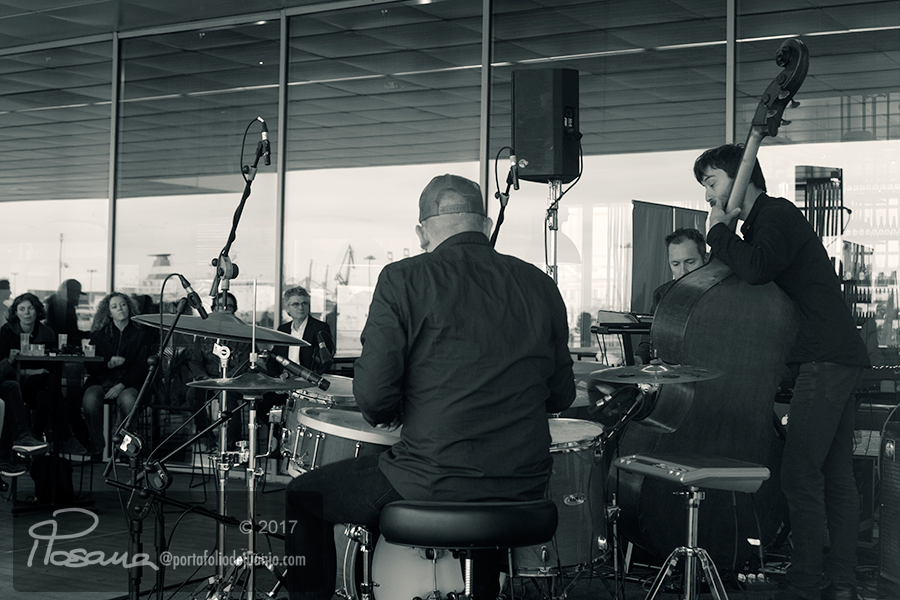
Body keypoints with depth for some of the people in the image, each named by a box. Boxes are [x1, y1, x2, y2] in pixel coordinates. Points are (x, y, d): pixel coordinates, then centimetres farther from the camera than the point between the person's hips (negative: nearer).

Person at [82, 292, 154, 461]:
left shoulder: (141, 333, 9)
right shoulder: (99, 333, 15)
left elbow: (141, 366, -1)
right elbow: (89, 365, 9)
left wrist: (122, 385, -16)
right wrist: (108, 364, -12)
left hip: (128, 382, -2)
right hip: (100, 380, 2)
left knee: (127, 401, -38)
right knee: (90, 401, -33)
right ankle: (96, 450, -20)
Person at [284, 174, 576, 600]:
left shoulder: (404, 280, -7)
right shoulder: (539, 285, 5)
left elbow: (373, 394, -13)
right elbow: (560, 397, 11)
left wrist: (388, 415, 9)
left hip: (431, 485, -4)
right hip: (523, 491, 5)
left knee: (302, 496, 18)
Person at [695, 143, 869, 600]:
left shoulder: (776, 215, -8)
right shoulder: (769, 219, 23)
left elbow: (756, 270, -25)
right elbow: (752, 275, 22)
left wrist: (718, 231, -10)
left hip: (824, 360, -10)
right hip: (836, 358, 10)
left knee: (800, 475, -10)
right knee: (835, 476, 9)